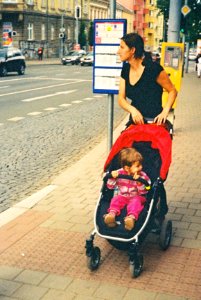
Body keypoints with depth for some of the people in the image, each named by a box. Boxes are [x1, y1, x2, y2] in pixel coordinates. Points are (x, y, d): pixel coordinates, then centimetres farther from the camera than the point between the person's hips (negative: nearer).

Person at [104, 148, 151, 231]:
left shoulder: (142, 176, -7)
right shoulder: (119, 173, -4)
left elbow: (144, 192, -13)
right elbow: (110, 186, 0)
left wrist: (139, 182, -30)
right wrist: (112, 178, -19)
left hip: (137, 197, -2)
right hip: (122, 196, 3)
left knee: (136, 201, -33)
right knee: (116, 199, -25)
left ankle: (132, 217, -60)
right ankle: (112, 214, -50)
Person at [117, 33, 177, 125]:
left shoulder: (153, 68, -13)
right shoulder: (126, 69, 5)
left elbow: (172, 91, -4)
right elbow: (121, 99, 4)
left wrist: (165, 112, -17)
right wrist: (132, 110, -15)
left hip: (155, 122, -5)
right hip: (135, 121, 5)